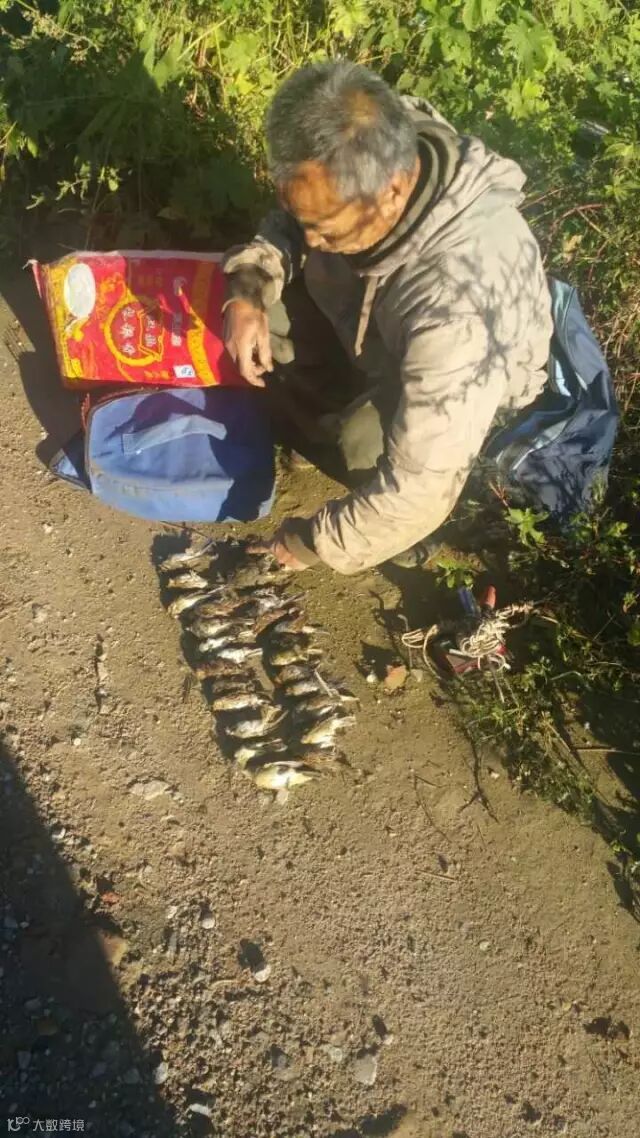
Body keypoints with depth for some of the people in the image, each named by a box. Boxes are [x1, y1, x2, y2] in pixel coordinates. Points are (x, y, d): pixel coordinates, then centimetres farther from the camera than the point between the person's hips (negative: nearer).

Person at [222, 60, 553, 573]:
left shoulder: (460, 307, -45)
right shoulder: (374, 154, -27)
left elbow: (421, 482, -39)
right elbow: (290, 224, -4)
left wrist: (313, 542, -24)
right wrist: (249, 288, -23)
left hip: (472, 376, -6)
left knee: (371, 444, -33)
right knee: (266, 295, -11)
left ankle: (404, 535, 2)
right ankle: (326, 418, 16)